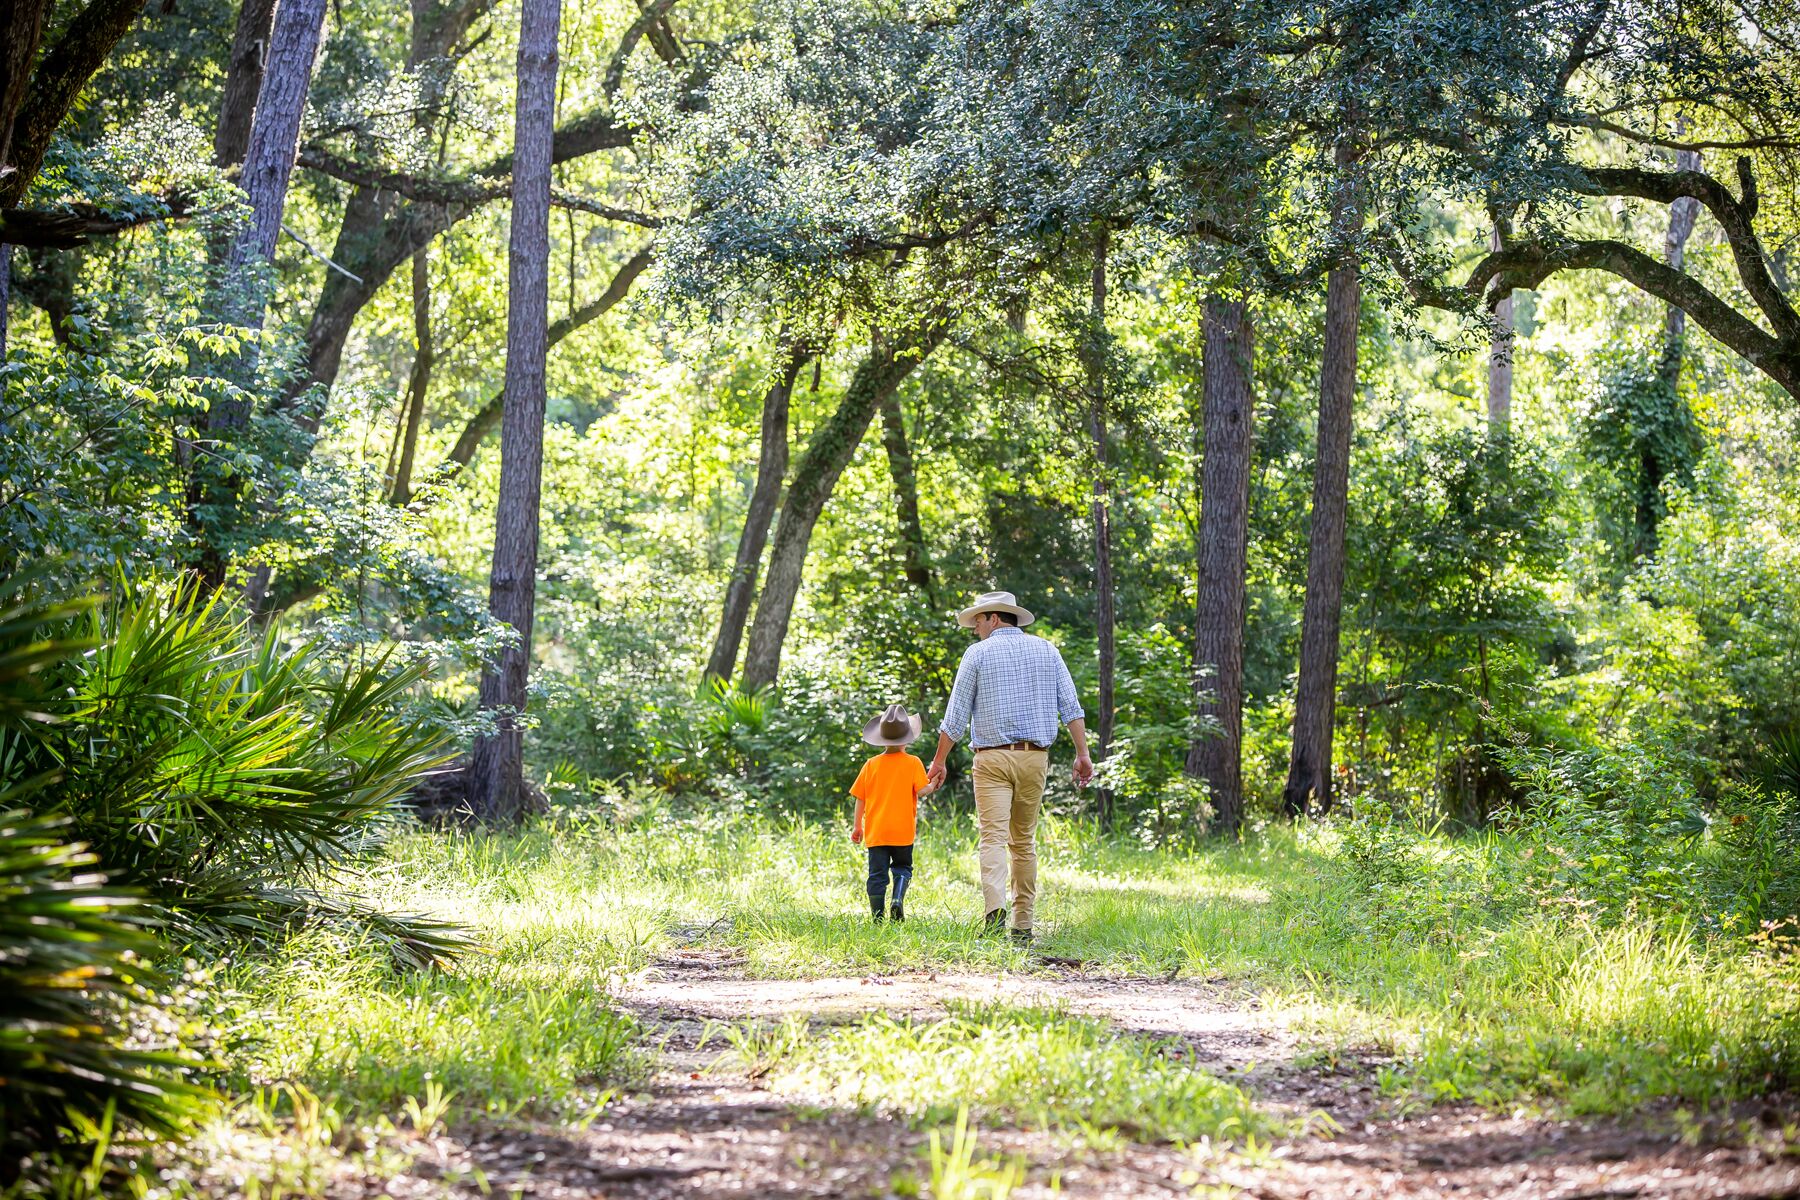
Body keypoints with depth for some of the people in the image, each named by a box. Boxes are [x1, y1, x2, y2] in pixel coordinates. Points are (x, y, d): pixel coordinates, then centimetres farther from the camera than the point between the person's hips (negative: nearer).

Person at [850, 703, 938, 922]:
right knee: (902, 867, 16)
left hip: (875, 831, 1)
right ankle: (898, 900, -9)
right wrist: (932, 787, 10)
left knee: (877, 873, 4)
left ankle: (877, 916, 1)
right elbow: (921, 790, -12)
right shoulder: (913, 763, -3)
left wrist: (857, 826, 13)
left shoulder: (871, 765, 3)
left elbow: (860, 798, 5)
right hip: (903, 831, -1)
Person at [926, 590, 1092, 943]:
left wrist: (939, 762, 9)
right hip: (1035, 756, 4)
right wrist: (1082, 753, 6)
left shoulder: (978, 653, 0)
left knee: (993, 836, -11)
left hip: (993, 758, -3)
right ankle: (1023, 924, 12)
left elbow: (956, 717, 0)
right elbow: (1070, 706, 4)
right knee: (1024, 841, 12)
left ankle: (995, 907, -32)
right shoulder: (1045, 649, 10)